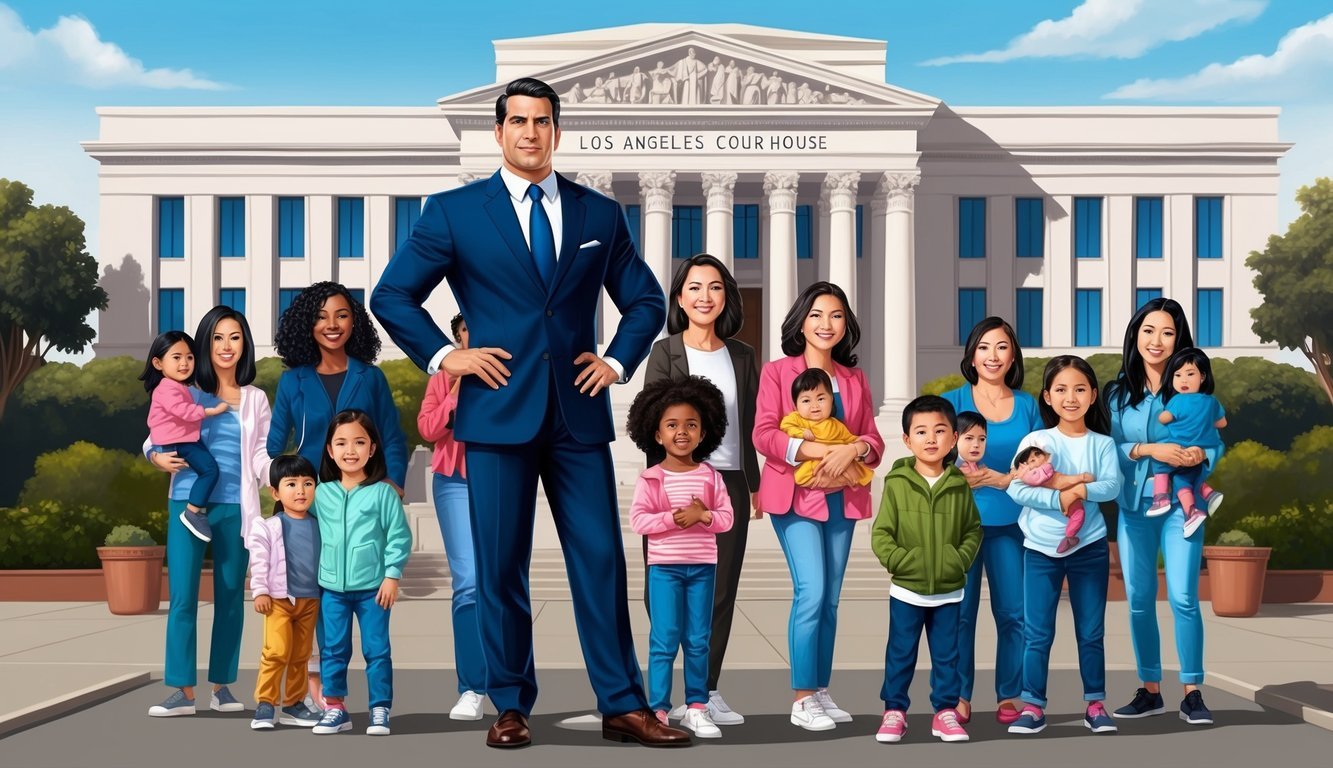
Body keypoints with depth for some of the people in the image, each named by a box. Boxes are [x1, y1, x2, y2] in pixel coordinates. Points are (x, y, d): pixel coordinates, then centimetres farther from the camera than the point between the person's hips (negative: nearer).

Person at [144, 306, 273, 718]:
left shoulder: (255, 399, 10)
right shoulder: (186, 392, 6)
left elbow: (262, 455, 7)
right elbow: (156, 436, 10)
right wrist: (157, 457, -12)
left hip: (235, 508, 2)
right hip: (188, 504, -2)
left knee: (231, 597, 6)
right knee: (182, 597, -6)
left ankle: (222, 686, 15)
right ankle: (183, 690, -2)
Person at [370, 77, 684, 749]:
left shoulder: (600, 214, 11)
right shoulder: (453, 212, 4)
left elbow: (645, 300, 20)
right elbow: (390, 296, 6)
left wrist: (618, 360, 6)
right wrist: (443, 355, -3)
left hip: (578, 414, 2)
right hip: (499, 412, -1)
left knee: (601, 560, 1)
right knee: (501, 567, 3)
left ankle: (623, 706, 9)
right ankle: (511, 707, 15)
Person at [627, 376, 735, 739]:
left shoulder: (711, 477, 3)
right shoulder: (649, 478, -3)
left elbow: (726, 518, 0)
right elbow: (637, 520, -10)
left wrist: (703, 515, -18)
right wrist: (673, 519, -21)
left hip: (703, 566, 3)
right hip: (664, 566, -2)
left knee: (698, 641, 8)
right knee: (664, 641, -1)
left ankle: (696, 707, 17)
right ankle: (658, 710, 4)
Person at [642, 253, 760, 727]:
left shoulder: (741, 356, 12)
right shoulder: (665, 352, 1)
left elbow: (750, 424, 15)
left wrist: (753, 484, 14)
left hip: (730, 483, 4)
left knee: (720, 589, 5)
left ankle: (707, 689, 13)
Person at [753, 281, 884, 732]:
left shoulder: (855, 379, 15)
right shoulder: (777, 372, 1)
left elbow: (874, 440, 11)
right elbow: (763, 434, -8)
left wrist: (853, 449, -13)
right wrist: (818, 451, -19)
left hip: (842, 498, 5)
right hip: (796, 496, -5)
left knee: (830, 598, 7)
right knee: (811, 592, -14)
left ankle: (821, 692, 16)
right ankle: (802, 700, -6)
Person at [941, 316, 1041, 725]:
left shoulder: (1027, 405, 11)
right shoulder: (953, 401, 4)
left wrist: (1000, 479, -7)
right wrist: (961, 476, -17)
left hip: (1012, 523, 2)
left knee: (1013, 612, 0)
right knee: (959, 611, -2)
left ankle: (1010, 696, 11)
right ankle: (958, 697, 7)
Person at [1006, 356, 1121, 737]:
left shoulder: (1102, 444, 1)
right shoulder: (1034, 441, -4)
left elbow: (1112, 486, -12)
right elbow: (1017, 488, -14)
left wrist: (1082, 490, -27)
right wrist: (1058, 498, -23)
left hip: (1090, 547, 1)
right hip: (1041, 548, -1)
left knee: (1091, 632, 9)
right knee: (1037, 633, 1)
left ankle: (1095, 704, 18)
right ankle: (1033, 706, 7)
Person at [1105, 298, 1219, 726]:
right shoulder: (1118, 392, 5)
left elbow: (1215, 443, 3)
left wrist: (1200, 454, -18)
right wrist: (1148, 450, -15)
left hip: (1180, 504, -2)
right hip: (1133, 506, 2)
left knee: (1183, 598, -9)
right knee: (1139, 601, 7)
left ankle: (1192, 694, 1)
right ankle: (1150, 691, 19)